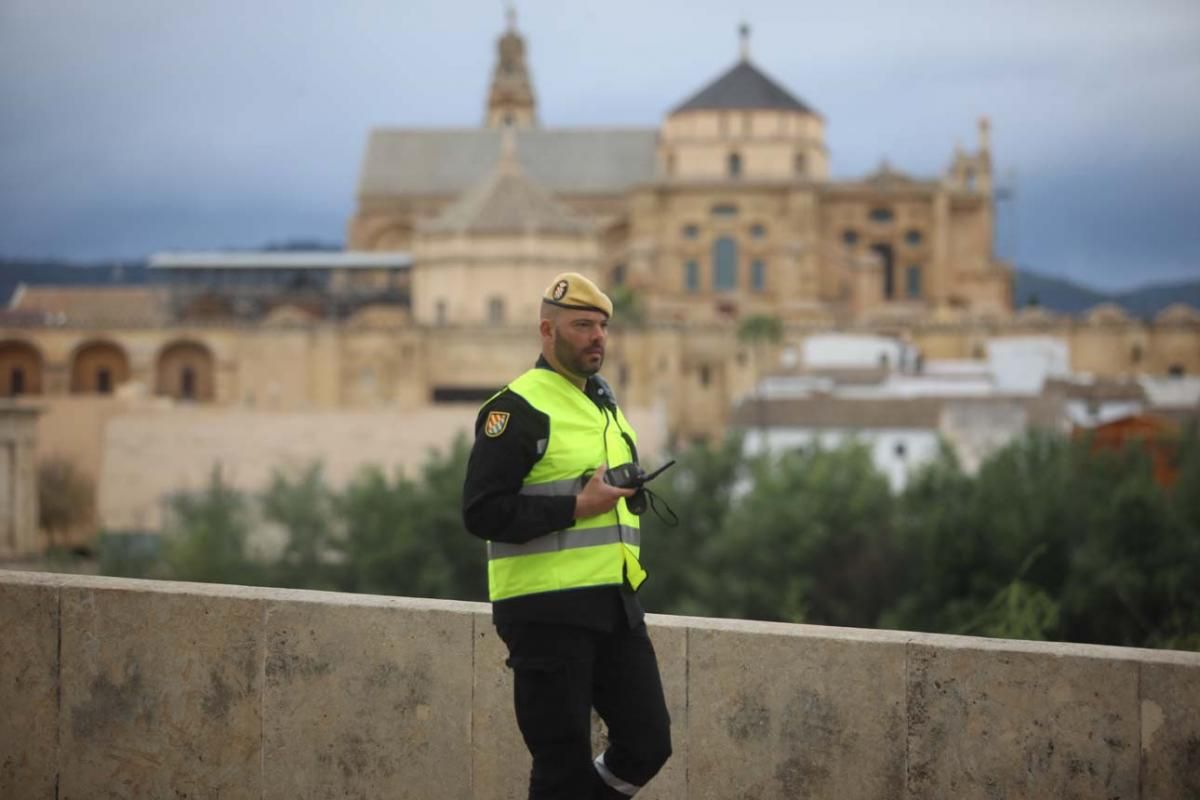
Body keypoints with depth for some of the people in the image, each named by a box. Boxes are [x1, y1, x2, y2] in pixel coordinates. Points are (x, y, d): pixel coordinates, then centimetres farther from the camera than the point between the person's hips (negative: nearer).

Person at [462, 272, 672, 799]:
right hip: (548, 612, -8)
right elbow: (482, 513, -17)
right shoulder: (518, 409, -9)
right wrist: (577, 507, -20)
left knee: (648, 744, 4)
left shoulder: (604, 404, 19)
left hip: (615, 607, 8)